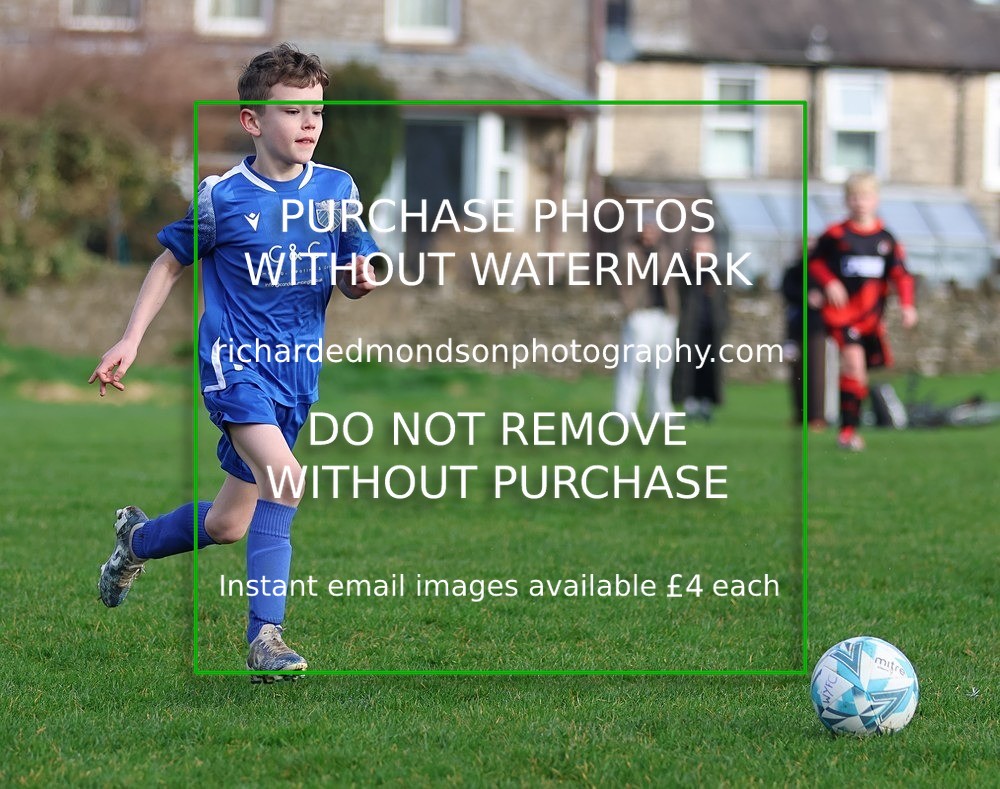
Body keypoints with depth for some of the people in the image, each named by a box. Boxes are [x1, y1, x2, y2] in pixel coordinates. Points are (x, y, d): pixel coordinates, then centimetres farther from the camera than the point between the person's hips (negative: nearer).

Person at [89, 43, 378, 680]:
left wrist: (362, 279, -14)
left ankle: (138, 538, 37)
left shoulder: (338, 190, 2)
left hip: (297, 371, 5)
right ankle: (265, 638, -20)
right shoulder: (221, 197, -7)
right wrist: (130, 342, 3)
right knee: (285, 480, -27)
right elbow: (172, 263, 6)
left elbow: (352, 279, 10)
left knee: (227, 525, 9)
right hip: (235, 362, -5)